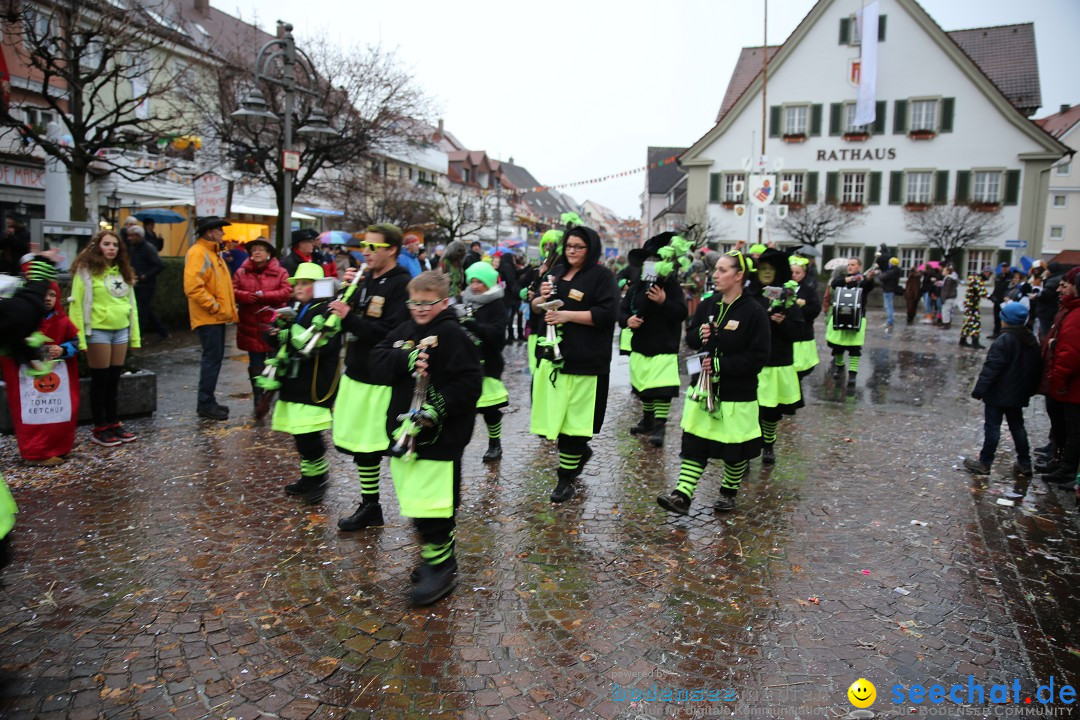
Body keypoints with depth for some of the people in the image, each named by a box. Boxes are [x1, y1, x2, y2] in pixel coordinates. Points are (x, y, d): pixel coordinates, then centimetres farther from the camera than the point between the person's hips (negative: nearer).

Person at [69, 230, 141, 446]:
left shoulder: (123, 271, 12)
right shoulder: (86, 271, -6)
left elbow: (131, 303, 13)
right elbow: (77, 305, -10)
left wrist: (135, 334, 10)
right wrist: (79, 338, -15)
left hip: (121, 331, 5)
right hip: (98, 331, -5)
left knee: (114, 379, 12)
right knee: (100, 380, 2)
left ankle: (113, 423, 22)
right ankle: (100, 428, 12)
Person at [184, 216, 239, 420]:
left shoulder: (213, 252, 18)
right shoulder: (197, 253, -14)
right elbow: (193, 287, -24)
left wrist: (226, 308, 15)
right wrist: (214, 307, -20)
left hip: (217, 317, 10)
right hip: (208, 317, -10)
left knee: (215, 357, 13)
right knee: (212, 358, -8)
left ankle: (208, 401, 21)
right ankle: (205, 404, -1)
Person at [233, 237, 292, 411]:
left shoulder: (280, 272, 1)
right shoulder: (242, 272, 8)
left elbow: (286, 292, -13)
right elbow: (232, 291, -1)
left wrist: (263, 295, -18)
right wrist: (247, 296, -21)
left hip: (273, 325, -2)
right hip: (251, 326, 2)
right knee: (256, 365, 9)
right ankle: (259, 401, 19)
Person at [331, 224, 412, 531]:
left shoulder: (402, 285, -14)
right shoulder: (365, 279, 11)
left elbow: (391, 333, -23)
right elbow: (350, 320, 14)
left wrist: (349, 317, -22)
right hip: (356, 372, 8)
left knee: (395, 445, -1)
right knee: (361, 444, 14)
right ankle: (369, 506, 28)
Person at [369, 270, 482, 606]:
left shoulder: (452, 335, -10)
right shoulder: (405, 330, 12)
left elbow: (469, 382, -16)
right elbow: (378, 359, 2)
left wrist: (440, 407, -25)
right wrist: (405, 360, -15)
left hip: (439, 437, -8)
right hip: (404, 430, 8)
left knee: (433, 505, -6)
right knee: (415, 503, 17)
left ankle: (441, 568, 9)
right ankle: (431, 555, 34)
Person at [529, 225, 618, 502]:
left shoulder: (602, 276, -4)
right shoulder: (556, 271, 15)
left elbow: (607, 313, -16)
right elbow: (536, 308, 19)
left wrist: (567, 315, -19)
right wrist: (541, 299, -4)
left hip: (583, 361, -6)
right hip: (551, 355, 6)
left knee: (572, 420, 0)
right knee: (549, 418, 8)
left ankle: (565, 480, 14)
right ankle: (581, 451, 35)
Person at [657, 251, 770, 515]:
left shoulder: (754, 312, -13)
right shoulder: (707, 304, 4)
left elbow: (758, 357, -15)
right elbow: (690, 337, 13)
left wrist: (721, 365, -22)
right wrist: (699, 334, -10)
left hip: (736, 393, -4)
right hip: (703, 386, 5)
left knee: (734, 448, 10)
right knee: (694, 443, 1)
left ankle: (729, 492, 31)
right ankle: (682, 495, 1)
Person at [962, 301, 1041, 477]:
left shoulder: (1004, 340, -18)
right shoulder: (1032, 341, 8)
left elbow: (991, 368, -21)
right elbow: (1037, 369, 16)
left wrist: (979, 389, -18)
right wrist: (1030, 390, 24)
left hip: (999, 394, -8)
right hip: (1019, 395, 8)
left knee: (992, 427, -2)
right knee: (1017, 426, 17)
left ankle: (984, 462, 4)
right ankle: (1024, 463, 22)